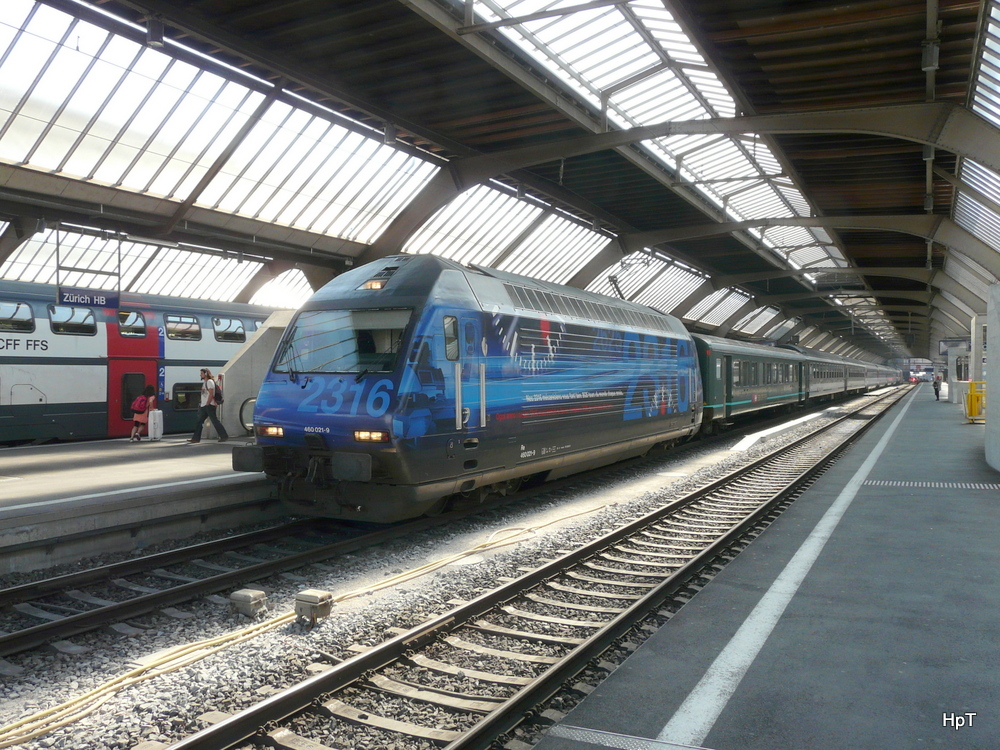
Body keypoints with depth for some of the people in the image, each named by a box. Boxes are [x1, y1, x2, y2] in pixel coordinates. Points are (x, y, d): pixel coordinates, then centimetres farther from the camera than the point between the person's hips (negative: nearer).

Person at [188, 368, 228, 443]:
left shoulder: (210, 382, -9)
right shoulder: (204, 382, 20)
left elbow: (211, 394, -16)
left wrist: (207, 404, -19)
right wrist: (202, 404, 16)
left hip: (209, 405, -9)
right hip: (203, 406, 10)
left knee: (215, 421, -7)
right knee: (199, 422, 6)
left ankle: (224, 436, -2)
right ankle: (196, 438, 8)